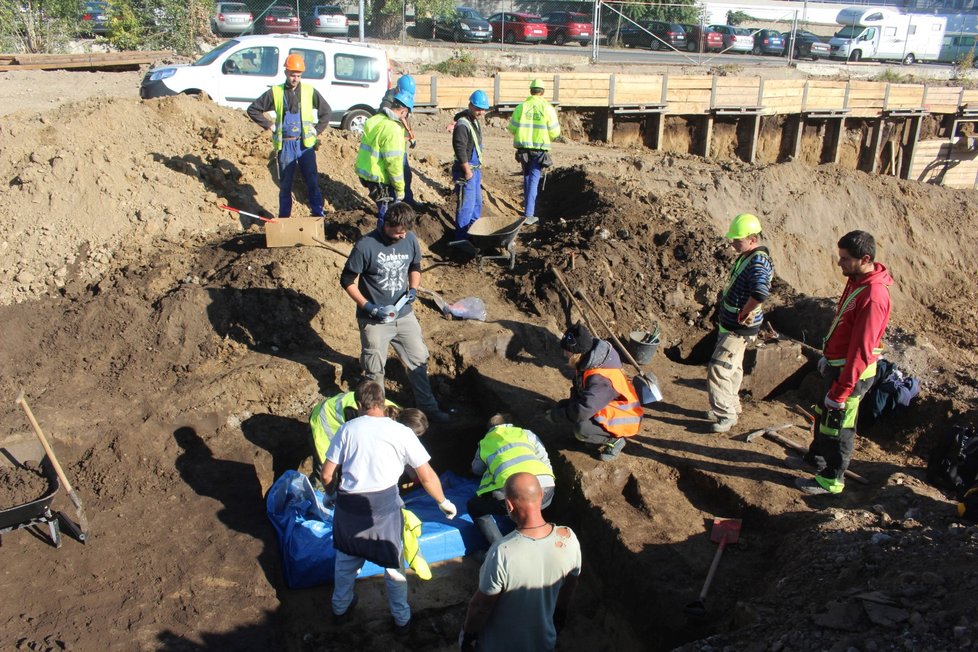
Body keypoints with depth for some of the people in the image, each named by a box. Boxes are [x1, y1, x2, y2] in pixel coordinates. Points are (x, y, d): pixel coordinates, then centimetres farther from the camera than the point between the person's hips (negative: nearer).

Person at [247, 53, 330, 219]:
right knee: (285, 183, 7)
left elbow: (326, 111, 11)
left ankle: (318, 215, 8)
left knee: (312, 181, 0)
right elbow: (253, 109, 6)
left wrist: (316, 130, 4)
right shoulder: (275, 92, 1)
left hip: (305, 143, 0)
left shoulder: (310, 91, 2)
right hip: (285, 145, 0)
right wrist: (269, 125, 0)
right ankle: (284, 217, 16)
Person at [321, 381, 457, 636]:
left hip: (348, 505, 2)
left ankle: (340, 608, 47)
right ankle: (402, 620, 32)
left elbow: (326, 475, 3)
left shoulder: (348, 428, 0)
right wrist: (444, 503, 15)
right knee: (393, 563, 19)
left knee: (346, 558, 27)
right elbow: (427, 476, -1)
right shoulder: (401, 432, -4)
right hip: (384, 506, -2)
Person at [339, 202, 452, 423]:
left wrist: (413, 289, -7)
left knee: (419, 360, 13)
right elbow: (347, 280, -13)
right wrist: (368, 307, -21)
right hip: (374, 320, -4)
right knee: (375, 371, 8)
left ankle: (428, 406, 31)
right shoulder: (365, 246, -21)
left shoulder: (410, 240, -6)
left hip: (404, 314, 5)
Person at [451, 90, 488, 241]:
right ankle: (462, 237, 3)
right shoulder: (462, 125, -20)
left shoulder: (476, 122, 12)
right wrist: (467, 171, -21)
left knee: (477, 203, 18)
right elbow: (460, 150, -24)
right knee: (466, 205, -5)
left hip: (475, 169, 10)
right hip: (466, 170, -10)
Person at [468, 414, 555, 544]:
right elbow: (546, 463, 28)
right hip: (546, 488, 3)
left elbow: (476, 469, 47)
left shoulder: (484, 443, 28)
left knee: (474, 508, 21)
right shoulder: (526, 433, 29)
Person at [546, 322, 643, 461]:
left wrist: (555, 416, -22)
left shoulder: (600, 379, -34)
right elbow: (579, 394, 11)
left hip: (623, 421, -9)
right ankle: (604, 434, 11)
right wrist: (562, 408, -5)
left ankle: (614, 440, -4)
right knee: (563, 406, 2)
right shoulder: (587, 364, -5)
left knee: (581, 429, -31)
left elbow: (581, 411, -38)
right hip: (607, 411, 9)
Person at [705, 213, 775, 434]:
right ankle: (731, 405, 37)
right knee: (733, 367, 22)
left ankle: (726, 414, 1)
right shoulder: (745, 257, 6)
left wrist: (745, 312, -29)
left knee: (718, 368, -10)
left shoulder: (758, 261, -25)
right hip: (730, 324, 10)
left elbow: (760, 292, -44)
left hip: (740, 328, -10)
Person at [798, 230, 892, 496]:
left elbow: (860, 353, -28)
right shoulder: (856, 280, 1)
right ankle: (817, 457, 46)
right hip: (838, 364, 9)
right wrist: (828, 356, 22)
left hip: (853, 373, -9)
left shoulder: (872, 297, -29)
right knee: (824, 416, 25)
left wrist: (839, 392, -23)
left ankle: (832, 479, 23)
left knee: (837, 426, 6)